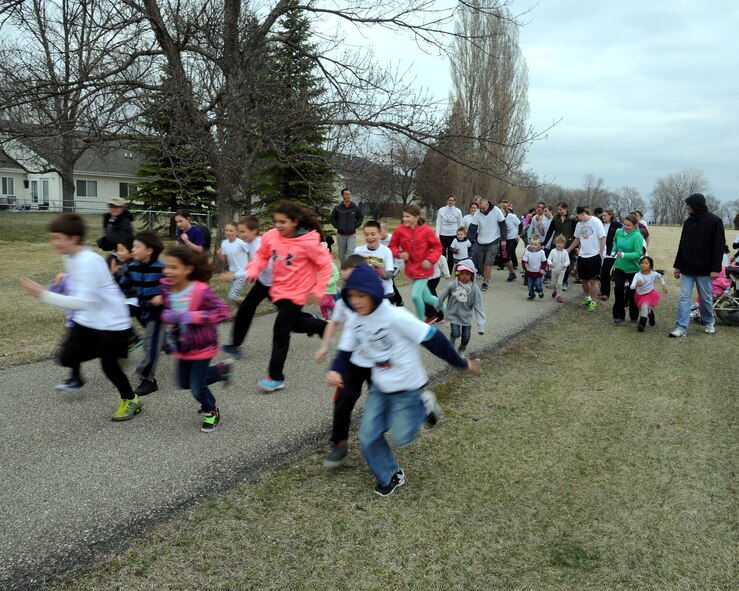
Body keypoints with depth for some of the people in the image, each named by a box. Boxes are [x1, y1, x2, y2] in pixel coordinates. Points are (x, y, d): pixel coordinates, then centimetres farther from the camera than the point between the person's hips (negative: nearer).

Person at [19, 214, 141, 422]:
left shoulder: (89, 261, -28)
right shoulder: (69, 257, 0)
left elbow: (82, 302, -35)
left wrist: (43, 294, -37)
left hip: (111, 322, -8)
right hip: (86, 319, 8)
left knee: (109, 365, 1)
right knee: (66, 358, 0)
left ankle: (131, 401, 26)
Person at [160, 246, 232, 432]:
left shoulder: (201, 291, -27)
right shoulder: (166, 288, -9)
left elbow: (224, 311, -26)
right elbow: (165, 310, 8)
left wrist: (194, 316, -34)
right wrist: (167, 316, -18)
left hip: (202, 346, -7)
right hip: (182, 346, 7)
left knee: (197, 388, -1)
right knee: (184, 382, 20)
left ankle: (211, 412, 31)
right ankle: (221, 370, 40)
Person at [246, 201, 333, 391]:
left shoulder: (308, 242, -21)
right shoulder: (271, 236, -9)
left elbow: (326, 264, -12)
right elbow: (262, 255, 6)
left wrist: (319, 289, -13)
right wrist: (253, 270, -13)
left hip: (296, 292, -6)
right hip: (278, 289, 6)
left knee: (280, 332, -5)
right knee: (295, 324, 23)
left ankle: (276, 377, 5)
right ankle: (323, 327, 49)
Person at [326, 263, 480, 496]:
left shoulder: (395, 316, -29)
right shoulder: (354, 321, -8)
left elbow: (433, 339, -22)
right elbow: (345, 352, -1)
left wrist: (461, 363, -14)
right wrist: (335, 371, -23)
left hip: (406, 386, -6)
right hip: (380, 387, 6)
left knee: (401, 438, -1)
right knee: (368, 438, 4)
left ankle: (422, 407, 26)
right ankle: (390, 476, 30)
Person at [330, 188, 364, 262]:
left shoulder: (356, 207, -3)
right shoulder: (338, 208, -5)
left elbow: (361, 218, 10)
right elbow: (332, 218, 7)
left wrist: (355, 226, 0)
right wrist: (337, 226, -3)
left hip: (352, 235, -1)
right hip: (341, 235, 1)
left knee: (350, 252, -12)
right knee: (342, 254, 10)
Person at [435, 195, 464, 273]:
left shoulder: (458, 211, 1)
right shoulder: (441, 210, 0)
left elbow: (460, 224, 7)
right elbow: (438, 223, 1)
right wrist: (437, 235, -5)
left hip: (453, 235, 0)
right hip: (443, 235, 0)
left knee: (451, 255, 5)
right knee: (442, 253, 3)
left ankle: (449, 272, 14)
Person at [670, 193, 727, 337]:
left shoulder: (714, 221, -8)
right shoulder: (688, 222, 8)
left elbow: (719, 246, -10)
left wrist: (716, 268, -15)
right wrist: (678, 265, 13)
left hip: (704, 269, -4)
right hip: (687, 268, 4)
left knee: (706, 298, 9)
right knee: (684, 297, -1)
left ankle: (708, 323, 29)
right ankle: (681, 328, -2)